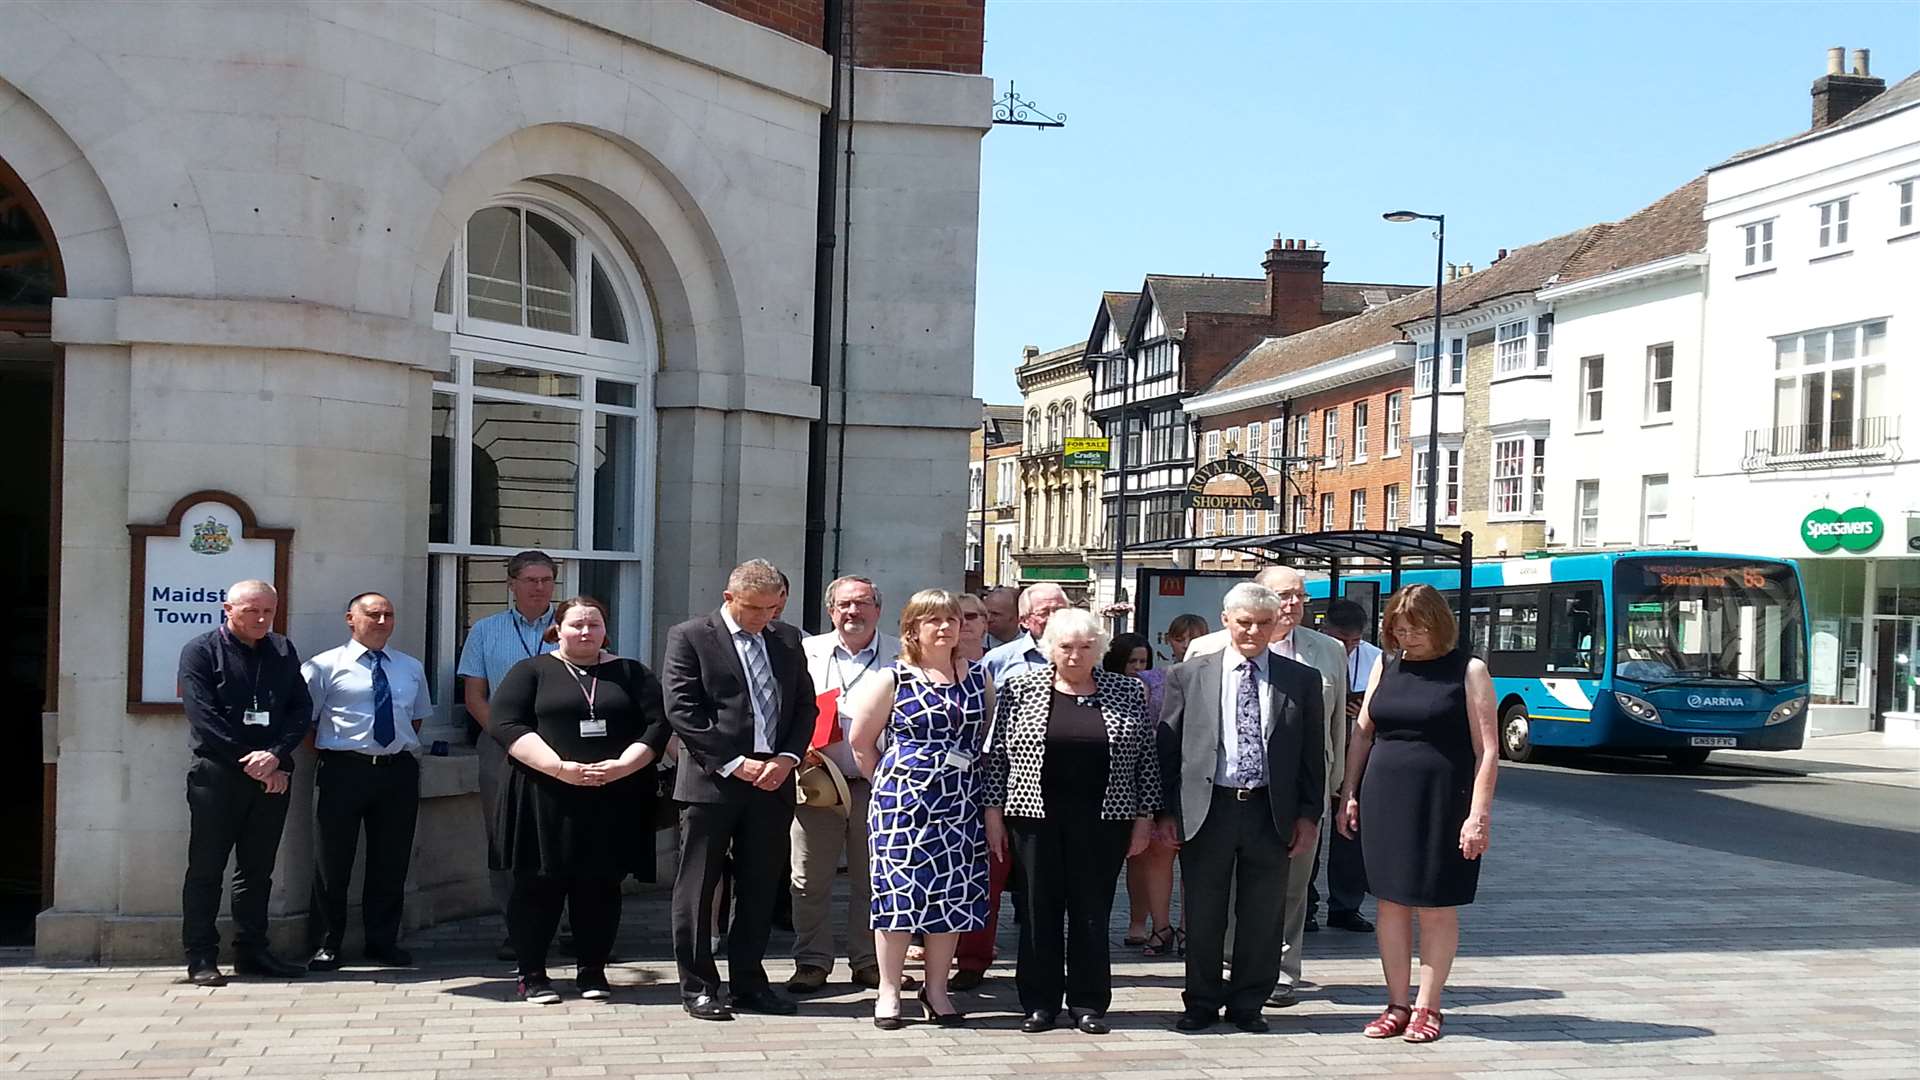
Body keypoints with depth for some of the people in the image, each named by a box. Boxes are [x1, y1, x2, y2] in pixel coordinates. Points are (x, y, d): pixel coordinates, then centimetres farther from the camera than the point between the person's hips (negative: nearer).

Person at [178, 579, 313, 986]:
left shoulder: (283, 651, 12)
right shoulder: (201, 651, -2)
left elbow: (302, 709, 5)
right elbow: (203, 718, -10)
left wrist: (276, 756, -11)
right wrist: (250, 763, -13)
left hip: (272, 775, 4)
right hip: (217, 774, -4)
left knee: (258, 869, 9)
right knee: (206, 869, 0)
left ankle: (251, 951, 16)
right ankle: (200, 957, 5)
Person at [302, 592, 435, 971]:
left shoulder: (411, 669, 14)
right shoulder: (325, 666, -1)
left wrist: (405, 750, 13)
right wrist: (326, 754, -4)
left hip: (399, 772, 4)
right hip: (344, 771, -4)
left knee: (391, 862, 8)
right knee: (333, 861, 2)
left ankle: (383, 942, 20)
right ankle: (327, 945, 14)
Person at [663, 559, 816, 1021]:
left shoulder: (786, 644, 13)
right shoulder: (690, 637, -3)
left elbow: (805, 706, 14)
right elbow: (682, 710, -10)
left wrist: (788, 757, -4)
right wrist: (734, 764, -14)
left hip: (772, 781, 5)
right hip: (712, 781, -4)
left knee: (760, 888, 10)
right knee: (697, 889, 1)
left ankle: (749, 982, 20)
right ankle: (698, 986, 10)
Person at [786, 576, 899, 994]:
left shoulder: (901, 656, 5)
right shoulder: (807, 652, 7)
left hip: (876, 784, 0)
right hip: (817, 781, 0)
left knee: (872, 878, 7)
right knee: (810, 879, 2)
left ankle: (868, 960, 19)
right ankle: (812, 961, 13)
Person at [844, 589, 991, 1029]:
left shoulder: (977, 678, 8)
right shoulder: (892, 679, -3)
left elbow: (989, 737, 14)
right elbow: (861, 739, 1)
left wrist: (983, 790, 6)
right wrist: (890, 781, 4)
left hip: (960, 803, 4)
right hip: (904, 800, -3)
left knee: (952, 894, 6)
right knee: (900, 891, -1)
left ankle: (936, 989, 18)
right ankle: (889, 990, 9)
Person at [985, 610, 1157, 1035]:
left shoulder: (1129, 693, 5)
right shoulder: (1020, 691, 3)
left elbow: (1146, 760, 6)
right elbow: (997, 755, 4)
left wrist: (1144, 817, 3)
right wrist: (994, 812, 0)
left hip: (1102, 821, 0)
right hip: (1036, 819, 0)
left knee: (1093, 911, 4)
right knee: (1039, 909, 5)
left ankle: (1088, 1003, 13)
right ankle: (1040, 1001, 14)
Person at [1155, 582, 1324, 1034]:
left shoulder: (1301, 680, 5)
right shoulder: (1188, 676, 2)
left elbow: (1313, 754, 7)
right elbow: (1167, 748, 3)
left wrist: (1309, 814, 1)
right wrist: (1167, 812, -2)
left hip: (1272, 813, 1)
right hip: (1206, 810, -1)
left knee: (1261, 917, 8)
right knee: (1203, 915, 8)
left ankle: (1247, 1005, 21)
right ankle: (1202, 1003, 21)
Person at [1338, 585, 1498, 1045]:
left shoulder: (1468, 671, -4)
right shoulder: (1387, 666, 9)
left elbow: (1487, 749, -7)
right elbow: (1362, 732, 14)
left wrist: (1478, 815, -13)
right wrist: (1349, 795, 8)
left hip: (1442, 801, -4)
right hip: (1385, 798, 4)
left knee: (1436, 908, 3)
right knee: (1391, 903, 6)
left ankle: (1427, 1008, 12)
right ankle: (1397, 1005, 15)